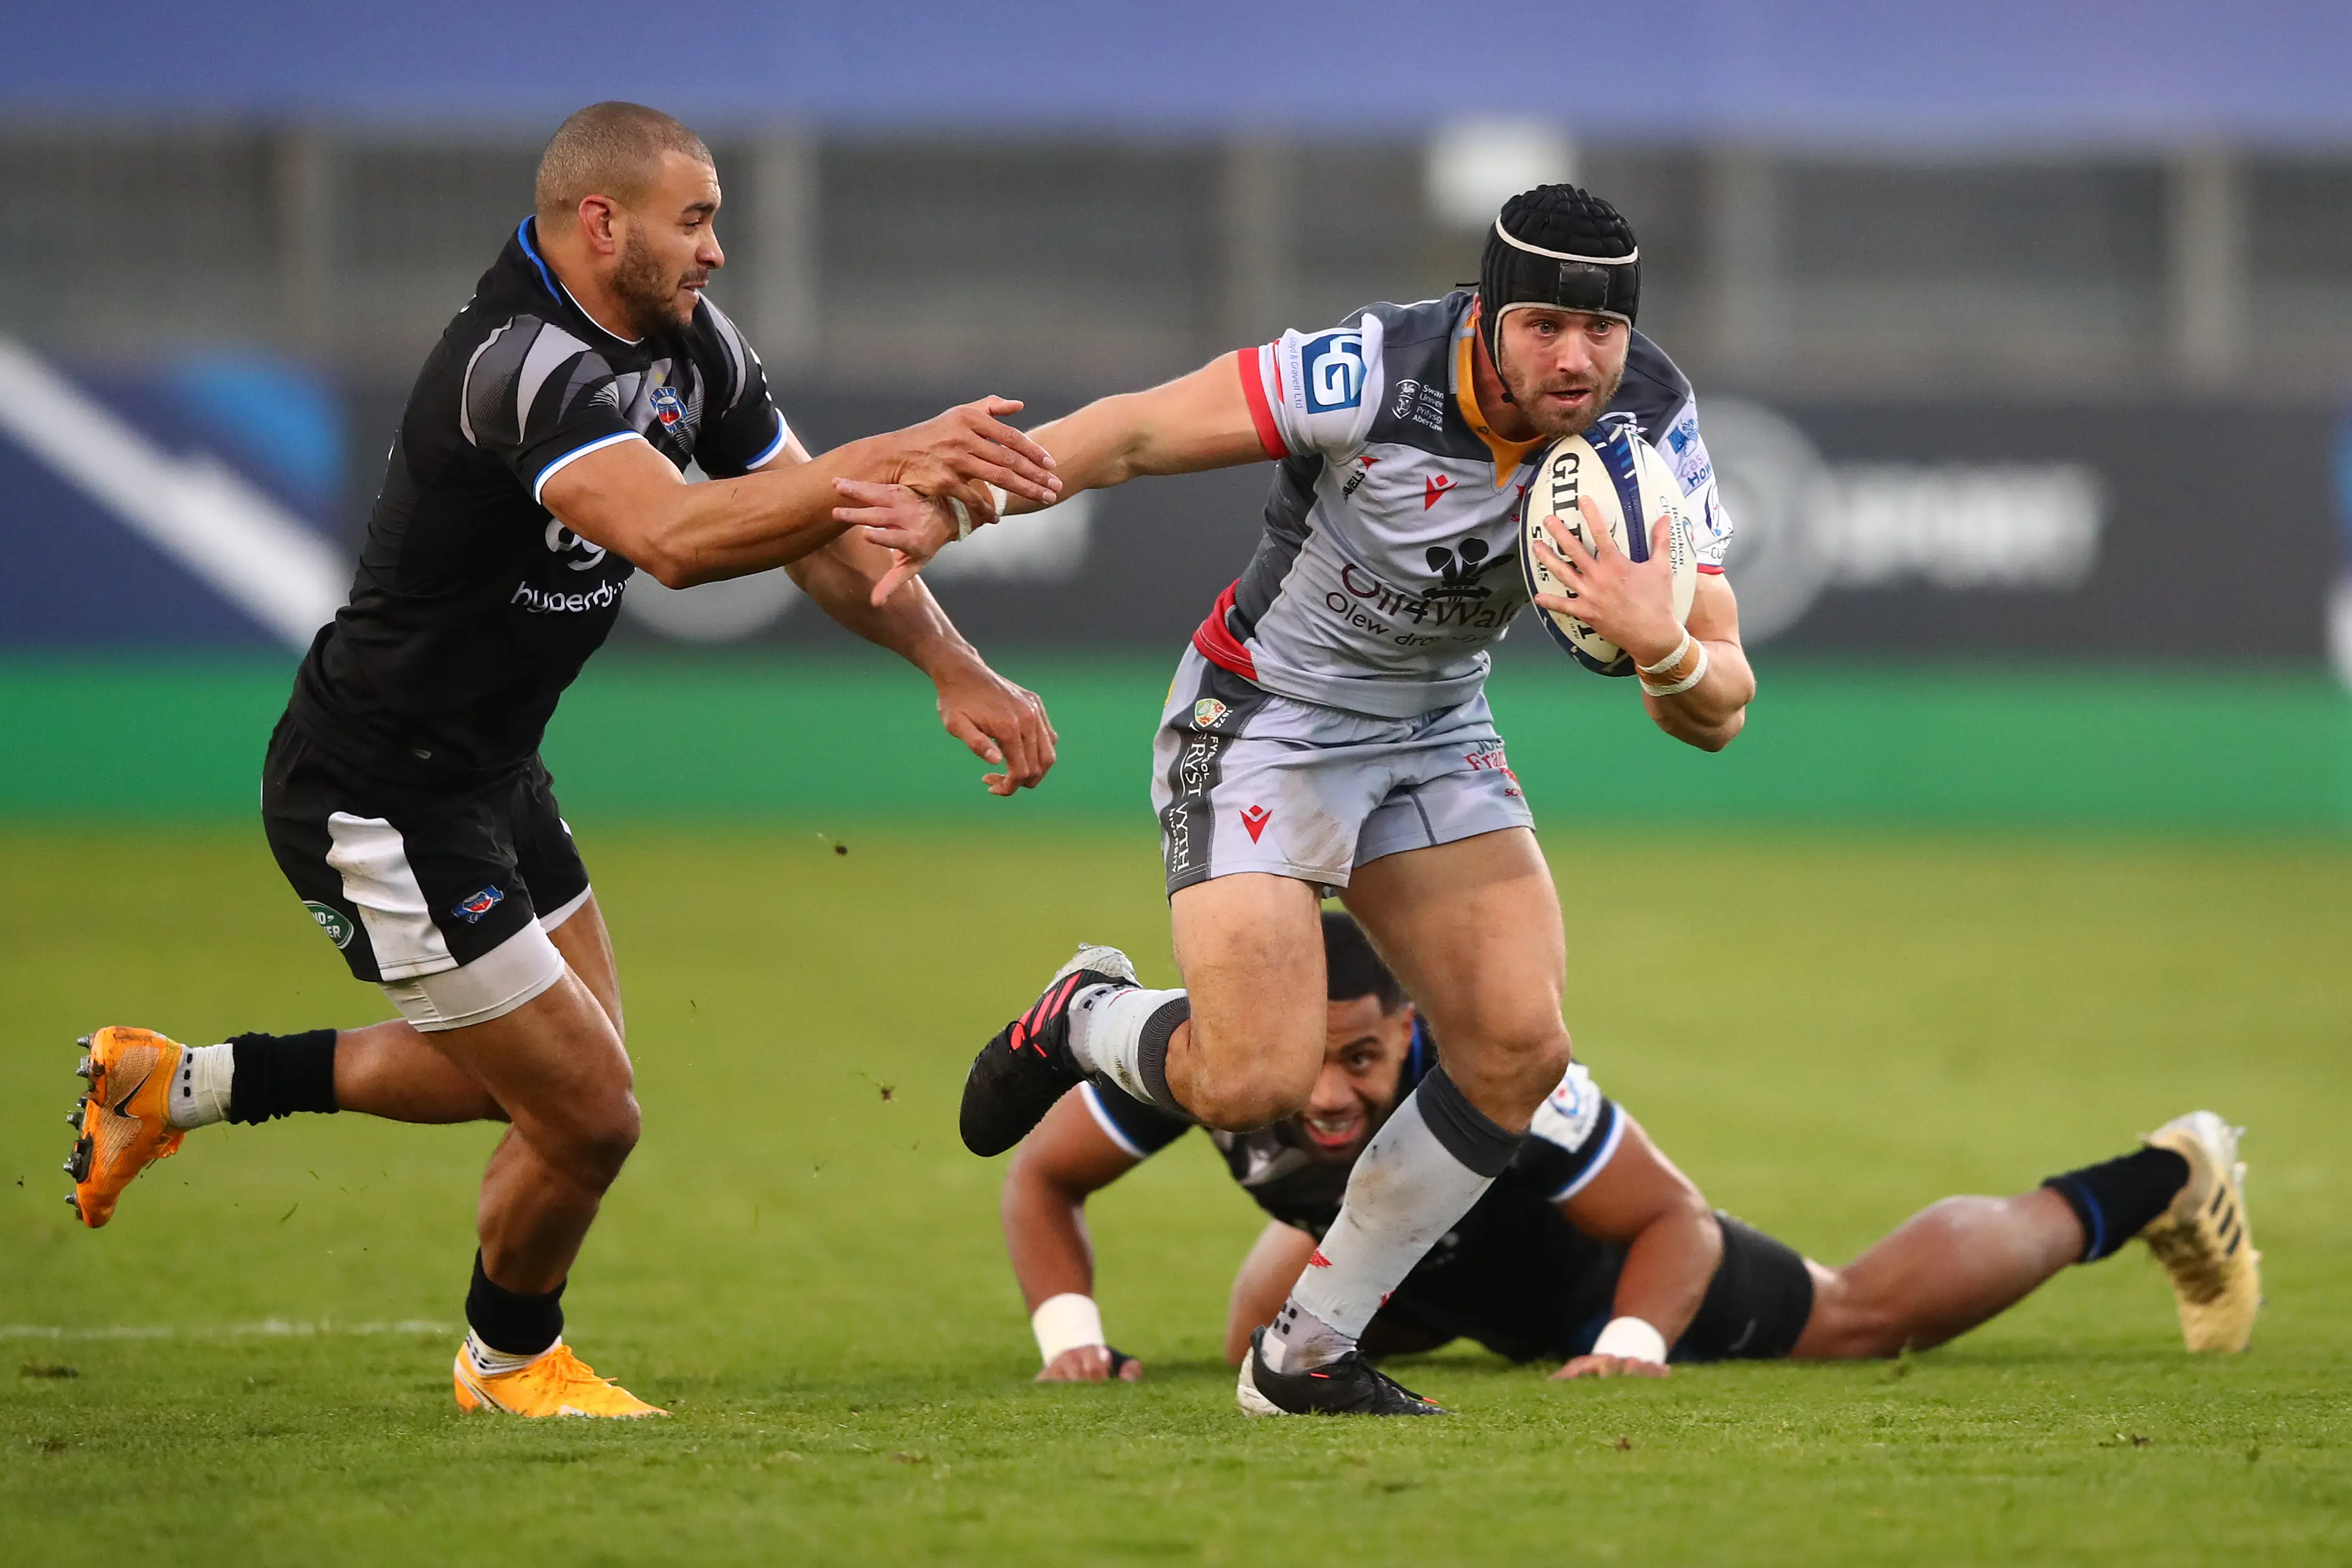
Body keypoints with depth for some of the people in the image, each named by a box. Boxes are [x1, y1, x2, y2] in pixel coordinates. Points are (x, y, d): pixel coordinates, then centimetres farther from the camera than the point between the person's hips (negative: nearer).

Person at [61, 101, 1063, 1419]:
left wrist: (955, 668, -2)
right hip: (380, 803, -10)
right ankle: (513, 1358, 28)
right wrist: (879, 462, -53)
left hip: (492, 771, 10)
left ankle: (181, 1084, 31)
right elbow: (672, 536, -47)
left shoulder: (690, 345, 0)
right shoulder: (528, 363, -30)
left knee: (556, 1071, 23)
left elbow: (815, 530, 9)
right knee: (587, 1117, -3)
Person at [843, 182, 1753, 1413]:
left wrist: (1663, 648, -40)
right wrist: (952, 503, -32)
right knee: (1252, 1083, -18)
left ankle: (1306, 1354, 9)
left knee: (1519, 1053, -8)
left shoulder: (1651, 426, -16)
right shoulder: (1373, 376, -30)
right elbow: (1134, 433, -19)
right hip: (1262, 718, -5)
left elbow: (1718, 711, -17)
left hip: (1434, 732, 5)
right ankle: (1084, 1021, 19)